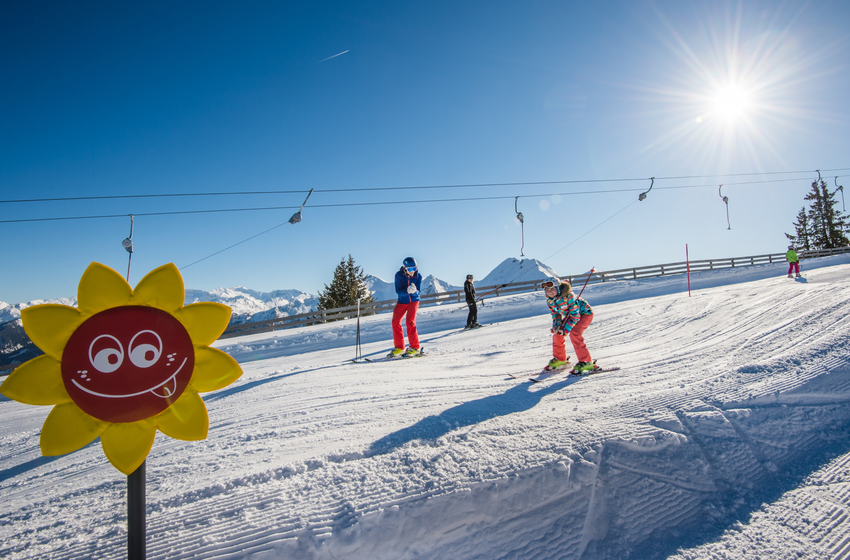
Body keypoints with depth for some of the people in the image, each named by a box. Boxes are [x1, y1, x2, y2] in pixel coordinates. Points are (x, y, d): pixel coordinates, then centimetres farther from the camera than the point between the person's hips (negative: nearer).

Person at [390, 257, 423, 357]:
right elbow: (398, 291, -18)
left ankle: (415, 347, -6)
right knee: (395, 322, -5)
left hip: (414, 301, -2)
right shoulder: (399, 275, -13)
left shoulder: (418, 276, -10)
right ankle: (399, 348, 8)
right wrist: (407, 291, -38)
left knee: (410, 322, -17)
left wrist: (414, 291, -37)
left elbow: (418, 292, -14)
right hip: (402, 302, 2)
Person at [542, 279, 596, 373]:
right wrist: (556, 325, -19)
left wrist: (566, 329, -32)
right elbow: (555, 313, 1)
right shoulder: (549, 300, -12)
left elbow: (575, 315, -30)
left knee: (574, 333, -27)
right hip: (569, 314, 8)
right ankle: (560, 359, 16)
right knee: (557, 333, -2)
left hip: (584, 313, -8)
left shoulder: (568, 295, -34)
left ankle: (587, 362, -19)